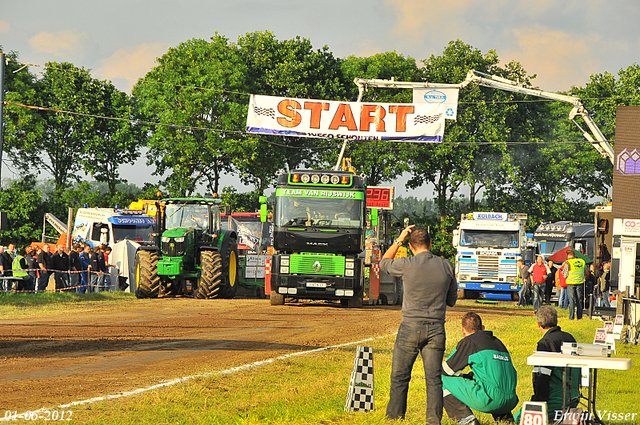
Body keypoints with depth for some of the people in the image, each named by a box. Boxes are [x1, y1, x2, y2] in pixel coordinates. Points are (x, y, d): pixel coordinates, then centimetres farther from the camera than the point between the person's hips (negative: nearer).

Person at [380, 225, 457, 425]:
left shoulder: (407, 265, -9)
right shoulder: (446, 266, 2)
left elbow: (384, 263, 14)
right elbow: (452, 300, 13)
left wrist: (399, 240, 17)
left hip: (411, 327, -3)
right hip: (436, 329, 3)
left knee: (399, 377, 7)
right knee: (434, 378, 3)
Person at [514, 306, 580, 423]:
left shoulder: (546, 343, -15)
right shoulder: (570, 338, 11)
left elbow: (541, 377, -19)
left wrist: (538, 402, -15)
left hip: (557, 400, -9)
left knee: (519, 418, -2)